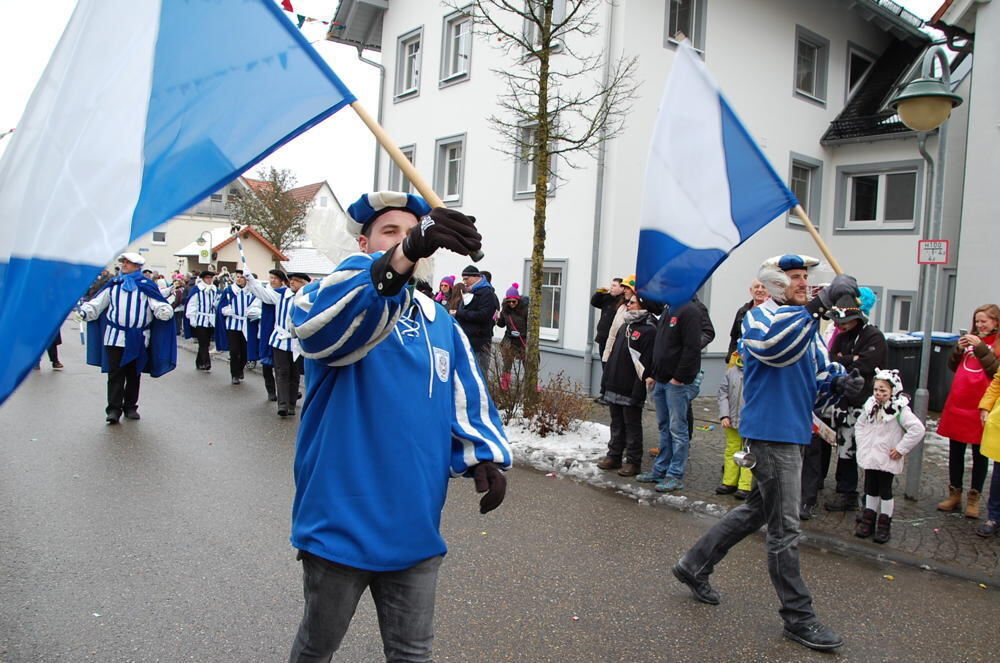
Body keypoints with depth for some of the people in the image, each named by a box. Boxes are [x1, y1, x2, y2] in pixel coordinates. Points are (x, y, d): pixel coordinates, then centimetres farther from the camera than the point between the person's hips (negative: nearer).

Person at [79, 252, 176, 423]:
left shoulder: (146, 286, 2)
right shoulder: (114, 284, 9)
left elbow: (158, 305, -8)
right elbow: (97, 304, 10)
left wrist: (166, 310, -29)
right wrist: (84, 311, -7)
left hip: (138, 339, -1)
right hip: (115, 337, 1)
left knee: (134, 374, 9)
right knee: (115, 374, -2)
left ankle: (130, 407, 19)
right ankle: (114, 409, 0)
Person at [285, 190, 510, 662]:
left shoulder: (438, 321, 9)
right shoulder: (337, 299, -9)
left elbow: (466, 395, 14)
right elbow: (315, 322, -34)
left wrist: (483, 456, -4)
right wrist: (402, 257, -50)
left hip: (415, 528, 4)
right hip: (341, 522, -4)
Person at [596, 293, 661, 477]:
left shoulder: (649, 330, -13)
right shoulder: (625, 326, 14)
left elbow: (646, 363, -19)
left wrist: (638, 390, -22)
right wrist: (606, 382, 15)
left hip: (631, 389, -8)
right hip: (614, 386, 8)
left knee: (632, 425, 2)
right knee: (616, 423, 16)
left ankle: (633, 461, 12)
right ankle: (614, 456, 25)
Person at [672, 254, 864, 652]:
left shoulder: (808, 324, 17)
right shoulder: (761, 316, -11)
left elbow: (818, 375, 21)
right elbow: (774, 345, -36)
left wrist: (838, 383, -2)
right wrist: (821, 303, -40)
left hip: (794, 433, 10)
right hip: (771, 432, -10)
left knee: (757, 510, 19)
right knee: (784, 529, -1)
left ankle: (695, 566, 32)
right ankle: (798, 618, 12)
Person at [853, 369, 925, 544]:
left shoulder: (900, 409, -15)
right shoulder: (870, 406, 6)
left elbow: (918, 429, -23)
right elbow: (859, 425, 21)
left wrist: (900, 449, -19)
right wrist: (862, 444, 8)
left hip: (887, 460, -5)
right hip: (869, 457, 6)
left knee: (885, 491, 5)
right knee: (870, 490, 15)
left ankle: (884, 524, 17)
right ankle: (868, 520, 26)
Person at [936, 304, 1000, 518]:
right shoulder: (971, 339, 12)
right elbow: (952, 366, 12)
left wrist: (981, 348, -21)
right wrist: (959, 348, -4)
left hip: (981, 406, -5)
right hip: (957, 403, 5)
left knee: (979, 454, 7)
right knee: (955, 451, 11)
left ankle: (974, 498, 17)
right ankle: (954, 494, 23)